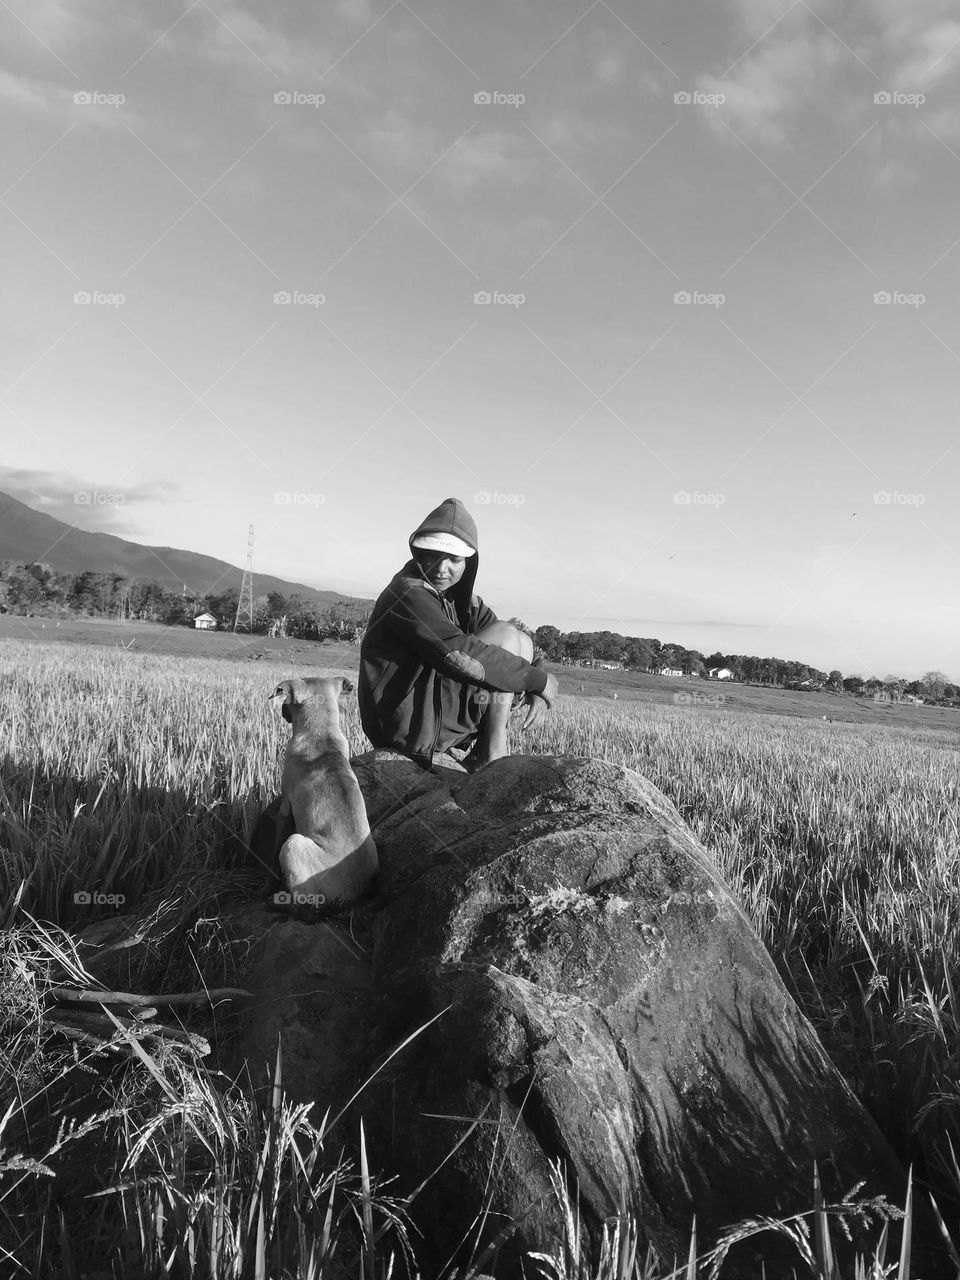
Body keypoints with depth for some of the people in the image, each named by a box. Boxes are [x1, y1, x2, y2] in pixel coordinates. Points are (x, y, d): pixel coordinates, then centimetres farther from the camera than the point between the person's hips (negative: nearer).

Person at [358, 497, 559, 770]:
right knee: (505, 634, -12)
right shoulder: (410, 595, -17)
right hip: (409, 729, -9)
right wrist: (540, 680, -19)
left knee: (522, 645, 8)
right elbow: (462, 657, -27)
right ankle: (491, 755, -13)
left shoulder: (459, 598, 12)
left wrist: (538, 692, -11)